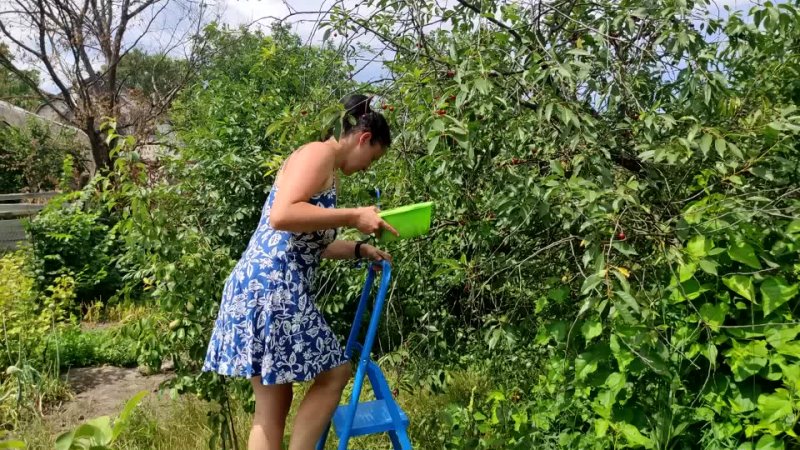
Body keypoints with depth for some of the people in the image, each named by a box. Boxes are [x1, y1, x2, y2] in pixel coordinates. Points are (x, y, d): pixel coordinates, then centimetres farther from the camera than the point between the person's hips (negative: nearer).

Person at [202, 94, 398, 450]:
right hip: (270, 287, -10)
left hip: (270, 290, 10)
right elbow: (281, 216, -23)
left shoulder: (326, 168, 23)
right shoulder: (319, 153, -7)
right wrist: (352, 217, -17)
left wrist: (360, 250, 26)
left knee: (272, 405, 13)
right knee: (334, 372, 3)